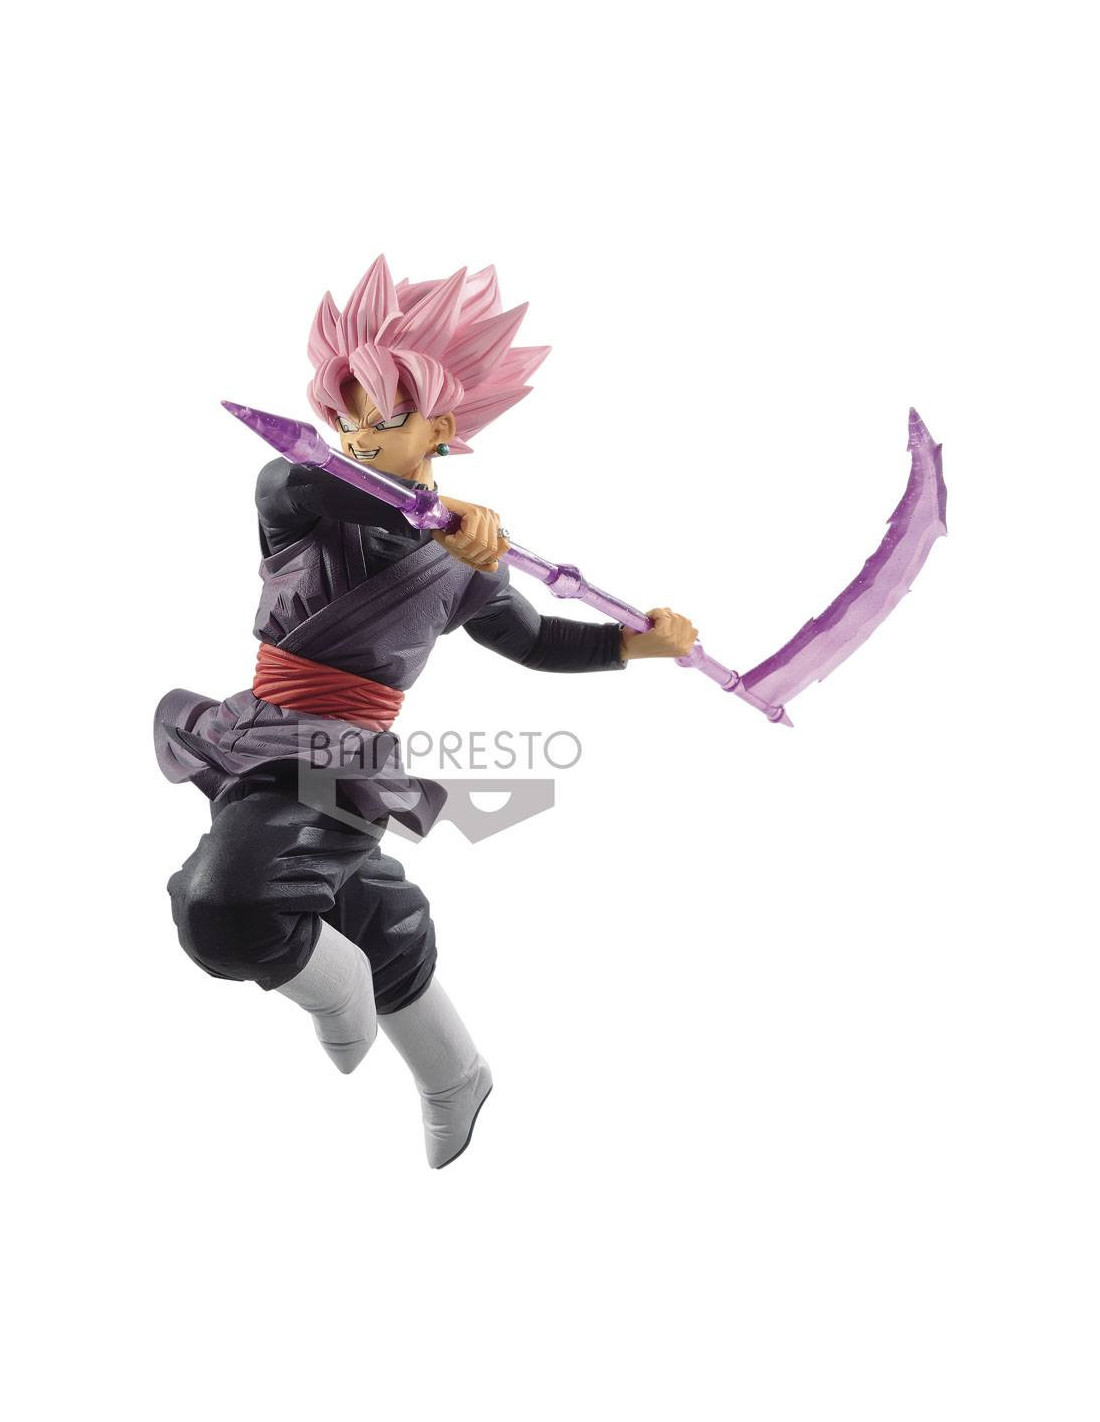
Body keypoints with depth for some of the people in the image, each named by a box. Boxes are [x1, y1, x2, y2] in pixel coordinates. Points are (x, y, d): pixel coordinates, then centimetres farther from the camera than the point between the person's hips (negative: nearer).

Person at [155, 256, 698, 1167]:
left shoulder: (458, 557, -1)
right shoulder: (296, 503, -1)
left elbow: (535, 641, 14)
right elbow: (298, 481, -27)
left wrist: (643, 642, 1)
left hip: (333, 768, -4)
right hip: (265, 751, 4)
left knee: (231, 910, -30)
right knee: (384, 931, 18)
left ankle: (340, 998, 4)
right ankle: (457, 1083, 45)